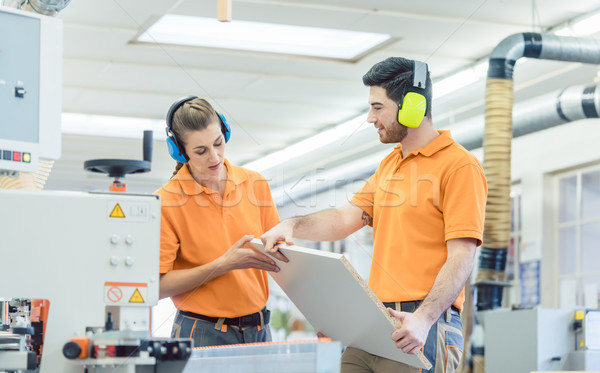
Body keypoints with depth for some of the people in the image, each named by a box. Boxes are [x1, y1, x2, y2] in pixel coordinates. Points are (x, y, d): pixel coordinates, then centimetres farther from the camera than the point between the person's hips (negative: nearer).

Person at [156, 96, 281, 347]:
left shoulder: (254, 183, 4)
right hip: (202, 334, -4)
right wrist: (224, 264, -18)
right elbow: (159, 286, -13)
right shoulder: (166, 201, -10)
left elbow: (275, 255, 13)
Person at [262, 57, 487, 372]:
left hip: (417, 328, -7)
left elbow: (461, 257, -14)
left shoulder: (459, 166, -7)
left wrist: (423, 318, -25)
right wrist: (293, 225, -3)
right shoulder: (389, 165, 21)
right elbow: (345, 219, 15)